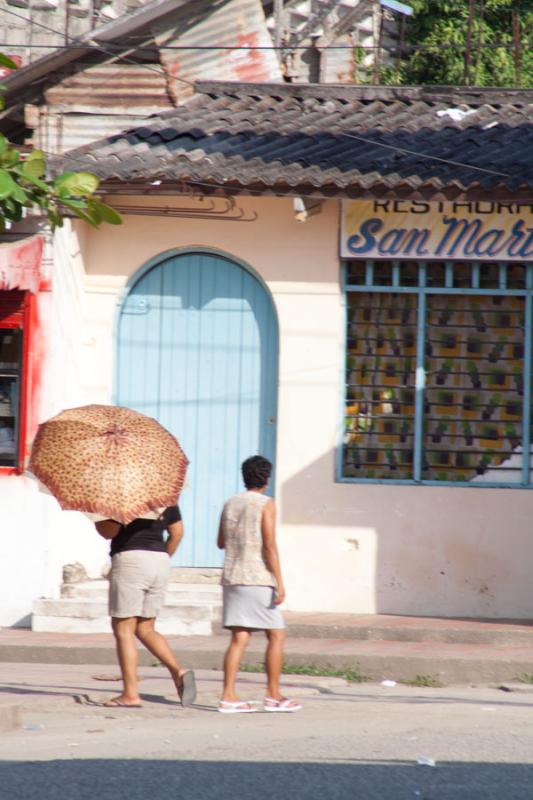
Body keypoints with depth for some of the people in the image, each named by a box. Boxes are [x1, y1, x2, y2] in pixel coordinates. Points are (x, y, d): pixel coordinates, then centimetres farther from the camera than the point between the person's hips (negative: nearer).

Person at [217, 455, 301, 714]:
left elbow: (221, 542, 22)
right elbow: (270, 546, -14)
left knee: (239, 639, 3)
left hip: (232, 578, 6)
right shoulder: (266, 504, -6)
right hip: (258, 579, -6)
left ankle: (228, 696, -6)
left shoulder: (230, 504, 12)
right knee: (276, 635, 5)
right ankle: (273, 695, 5)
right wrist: (279, 582, -14)